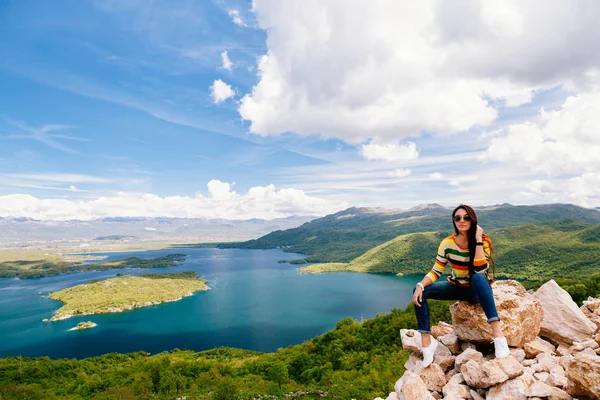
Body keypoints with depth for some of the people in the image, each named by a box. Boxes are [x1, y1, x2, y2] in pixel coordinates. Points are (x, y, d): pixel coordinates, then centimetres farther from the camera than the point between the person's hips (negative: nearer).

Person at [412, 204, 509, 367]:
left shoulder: (483, 241, -17)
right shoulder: (447, 243, -11)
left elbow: (480, 270, -32)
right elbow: (436, 271, -11)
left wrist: (478, 240, -32)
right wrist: (420, 285, -28)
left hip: (478, 290, -3)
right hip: (457, 288, 3)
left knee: (478, 278, -40)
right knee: (420, 292, -20)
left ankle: (498, 335, -41)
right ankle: (426, 342, -21)